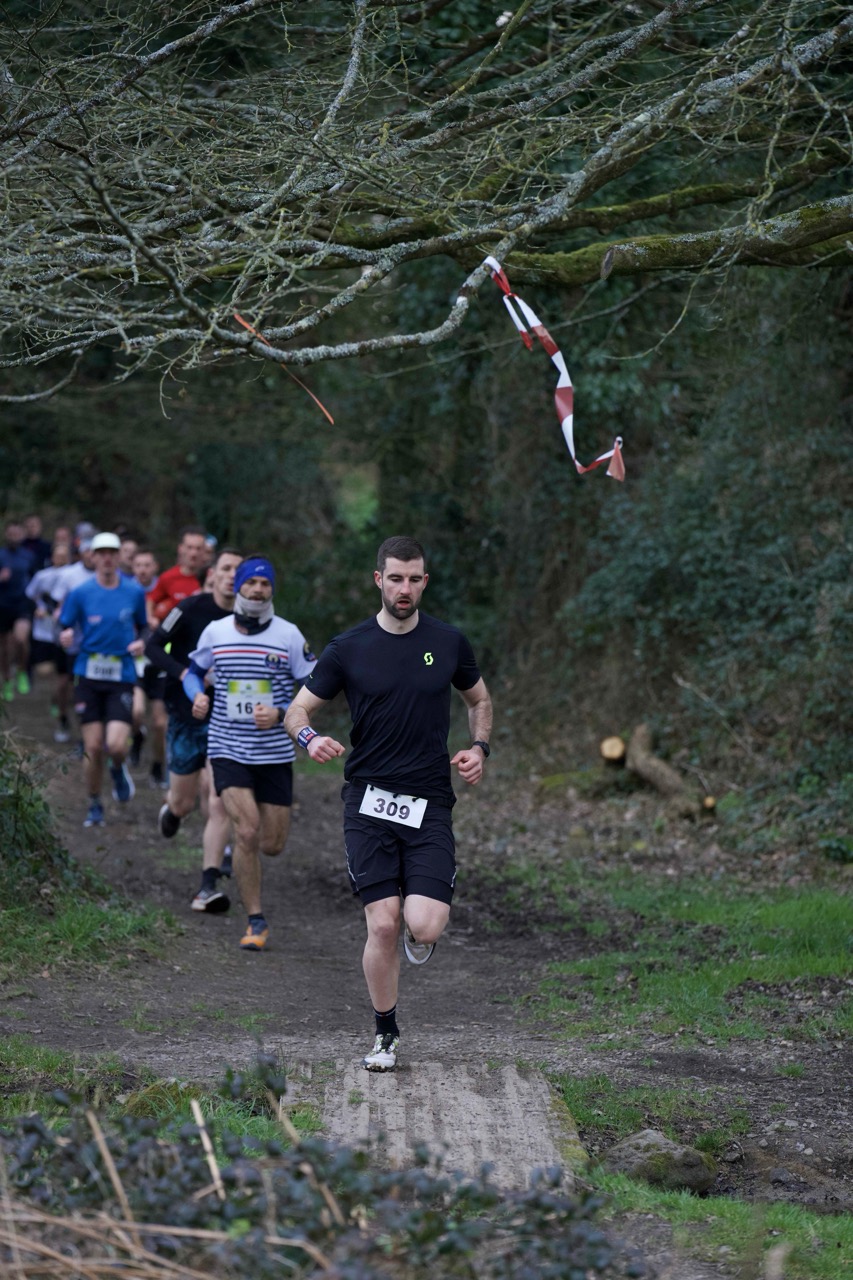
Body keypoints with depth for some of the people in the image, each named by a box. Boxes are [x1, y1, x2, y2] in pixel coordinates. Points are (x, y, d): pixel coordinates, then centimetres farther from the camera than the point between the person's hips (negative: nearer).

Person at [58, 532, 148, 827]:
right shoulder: (80, 594, 1)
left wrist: (141, 643, -5)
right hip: (89, 676, 0)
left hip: (122, 677, 0)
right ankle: (94, 806, 19)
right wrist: (65, 637, -18)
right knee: (93, 747, -2)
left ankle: (118, 770, 24)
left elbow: (143, 627, 17)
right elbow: (64, 631, 5)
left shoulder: (134, 593, 4)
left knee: (116, 745, -14)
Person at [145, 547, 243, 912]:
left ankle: (209, 886, -10)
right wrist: (182, 672, -23)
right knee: (184, 803, 9)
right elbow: (153, 646, -8)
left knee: (219, 803, -12)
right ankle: (171, 806, 48)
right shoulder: (192, 609, -9)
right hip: (186, 717, -1)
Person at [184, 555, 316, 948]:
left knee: (272, 845, 4)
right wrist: (197, 695, -5)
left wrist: (280, 713, -17)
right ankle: (255, 922, -5)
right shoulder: (215, 632, 2)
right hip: (228, 749, -1)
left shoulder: (288, 635, -3)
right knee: (247, 833, -17)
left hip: (274, 751, 1)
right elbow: (194, 670, 18)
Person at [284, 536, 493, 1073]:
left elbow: (480, 699, 22)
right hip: (370, 802, -1)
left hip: (430, 804, 1)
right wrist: (310, 737, -17)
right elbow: (297, 710, 6)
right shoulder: (349, 648, 1)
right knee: (383, 924, -8)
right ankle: (387, 1034, 12)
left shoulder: (449, 642, 5)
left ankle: (422, 928, 25)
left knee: (424, 927, -15)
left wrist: (479, 748, 3)